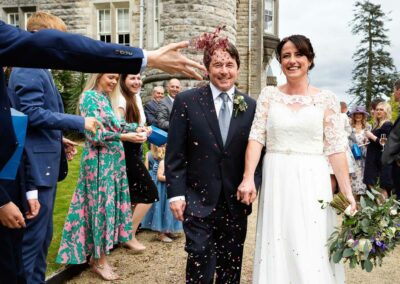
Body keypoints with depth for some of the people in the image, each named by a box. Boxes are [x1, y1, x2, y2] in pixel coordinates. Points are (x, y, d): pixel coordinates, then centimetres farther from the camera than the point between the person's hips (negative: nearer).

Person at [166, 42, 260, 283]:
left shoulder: (251, 106, 3)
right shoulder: (186, 101, -3)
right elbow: (175, 153, -4)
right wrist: (176, 194, -7)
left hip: (236, 202, 3)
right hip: (199, 201, -2)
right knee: (200, 263, 1)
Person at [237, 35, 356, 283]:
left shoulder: (326, 99, 2)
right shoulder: (269, 94, 5)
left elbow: (336, 148, -1)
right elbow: (256, 137, -1)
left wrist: (348, 192, -7)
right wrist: (248, 178, -13)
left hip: (312, 183, -1)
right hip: (276, 182, 1)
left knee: (313, 252, 2)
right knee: (277, 251, 8)